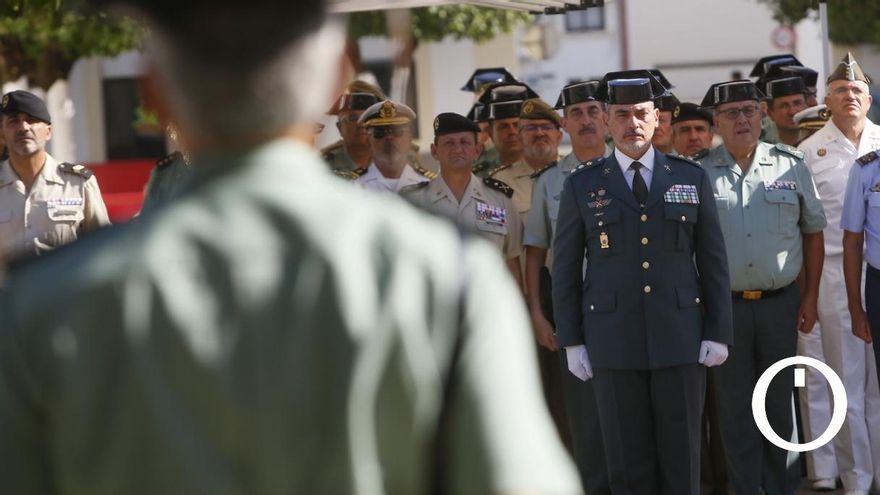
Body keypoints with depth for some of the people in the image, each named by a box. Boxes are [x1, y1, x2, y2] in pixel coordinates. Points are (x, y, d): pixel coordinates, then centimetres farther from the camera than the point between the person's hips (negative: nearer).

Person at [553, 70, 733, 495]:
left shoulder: (691, 178, 6)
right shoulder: (581, 186, 4)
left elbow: (713, 262, 6)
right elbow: (565, 269, 6)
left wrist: (718, 333, 1)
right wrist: (571, 342, 1)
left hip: (681, 339, 1)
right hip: (613, 343, 0)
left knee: (681, 457, 3)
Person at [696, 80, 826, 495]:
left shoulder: (790, 165, 4)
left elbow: (813, 231, 10)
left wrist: (810, 297, 6)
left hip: (780, 303, 1)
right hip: (724, 305, -1)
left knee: (780, 402, 8)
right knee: (735, 407, 4)